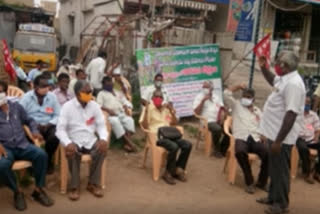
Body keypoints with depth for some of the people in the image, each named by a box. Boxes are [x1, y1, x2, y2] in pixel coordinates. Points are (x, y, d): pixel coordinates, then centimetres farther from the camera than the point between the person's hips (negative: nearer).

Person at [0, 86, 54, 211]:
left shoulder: (16, 106, 15)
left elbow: (29, 120, 25)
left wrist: (35, 131, 4)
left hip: (22, 145, 3)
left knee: (41, 154, -25)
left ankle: (38, 190, -8)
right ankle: (17, 192, -6)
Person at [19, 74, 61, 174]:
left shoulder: (52, 96, 3)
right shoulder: (26, 97, -1)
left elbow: (58, 115, 2)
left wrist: (48, 125, -14)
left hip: (48, 126, 1)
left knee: (55, 138, -30)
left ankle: (47, 162, 1)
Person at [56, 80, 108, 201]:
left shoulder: (94, 106, 3)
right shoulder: (67, 107, -7)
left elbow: (101, 126, 4)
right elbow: (60, 129, -11)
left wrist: (103, 139, -18)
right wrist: (68, 143, -31)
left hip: (90, 141, 3)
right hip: (74, 141, -3)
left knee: (102, 149, -26)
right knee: (72, 152, -34)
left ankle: (94, 184, -8)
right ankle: (75, 187, -15)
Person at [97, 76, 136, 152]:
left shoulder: (118, 93, 32)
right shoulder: (101, 93, 18)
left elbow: (126, 102, 24)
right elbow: (99, 105, 2)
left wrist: (126, 107, -1)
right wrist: (108, 110, -16)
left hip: (122, 114, 4)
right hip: (110, 115, -4)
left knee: (129, 120, -30)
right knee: (115, 121, -38)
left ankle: (126, 143, -42)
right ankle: (129, 142, -42)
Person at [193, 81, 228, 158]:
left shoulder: (216, 97, 18)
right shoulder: (199, 97, 2)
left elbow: (222, 108, 15)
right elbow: (196, 112, -9)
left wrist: (222, 117, -4)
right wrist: (203, 100, -16)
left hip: (218, 121, 5)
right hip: (207, 122, -5)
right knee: (217, 129, -35)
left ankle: (222, 150, 0)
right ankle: (216, 149, -10)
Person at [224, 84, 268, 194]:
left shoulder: (258, 111, 25)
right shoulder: (236, 105, 16)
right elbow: (226, 93, 0)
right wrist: (239, 86, 11)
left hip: (255, 138, 3)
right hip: (241, 138, -3)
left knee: (267, 153, -28)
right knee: (240, 152, -39)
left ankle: (262, 182, -7)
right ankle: (249, 182, -21)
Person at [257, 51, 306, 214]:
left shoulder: (293, 84, -25)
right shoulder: (285, 78, 7)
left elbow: (291, 115, -29)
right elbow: (273, 81, 32)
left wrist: (279, 140, -27)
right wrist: (263, 67, 17)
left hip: (282, 137, -10)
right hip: (275, 133, 10)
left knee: (280, 170, 5)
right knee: (274, 169, 21)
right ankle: (273, 197, 36)